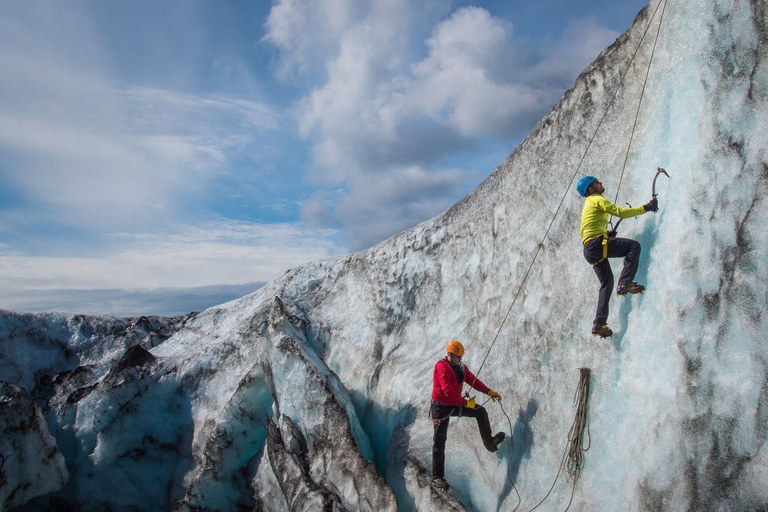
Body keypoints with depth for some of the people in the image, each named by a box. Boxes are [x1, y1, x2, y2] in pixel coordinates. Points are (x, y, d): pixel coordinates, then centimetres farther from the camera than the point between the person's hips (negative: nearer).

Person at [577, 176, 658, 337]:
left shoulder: (588, 204, 30)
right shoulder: (598, 200, 1)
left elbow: (582, 231, 33)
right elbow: (621, 212, -12)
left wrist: (606, 233, 26)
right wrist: (646, 208, -5)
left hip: (589, 250, 9)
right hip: (597, 243, -9)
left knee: (607, 282, 8)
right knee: (634, 246, -13)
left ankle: (599, 323, 1)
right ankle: (625, 283, -22)